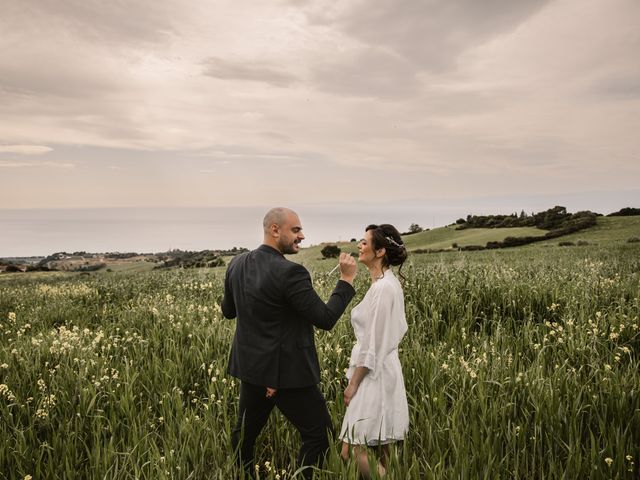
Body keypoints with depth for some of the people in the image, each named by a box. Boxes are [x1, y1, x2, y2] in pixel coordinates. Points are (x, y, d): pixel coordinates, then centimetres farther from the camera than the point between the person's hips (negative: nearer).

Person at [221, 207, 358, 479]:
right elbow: (326, 319, -19)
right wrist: (347, 279, -11)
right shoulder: (289, 272, -23)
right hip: (287, 372, -8)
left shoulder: (237, 264, 0)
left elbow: (227, 311, 14)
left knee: (245, 433, 21)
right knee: (320, 434, 6)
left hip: (251, 368, 8)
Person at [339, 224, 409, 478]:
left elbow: (371, 344, -20)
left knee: (353, 447, -4)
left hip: (373, 373, -10)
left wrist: (353, 384, -13)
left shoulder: (383, 287, -21)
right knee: (380, 444, 16)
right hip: (381, 369, 10)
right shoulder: (389, 282, 8)